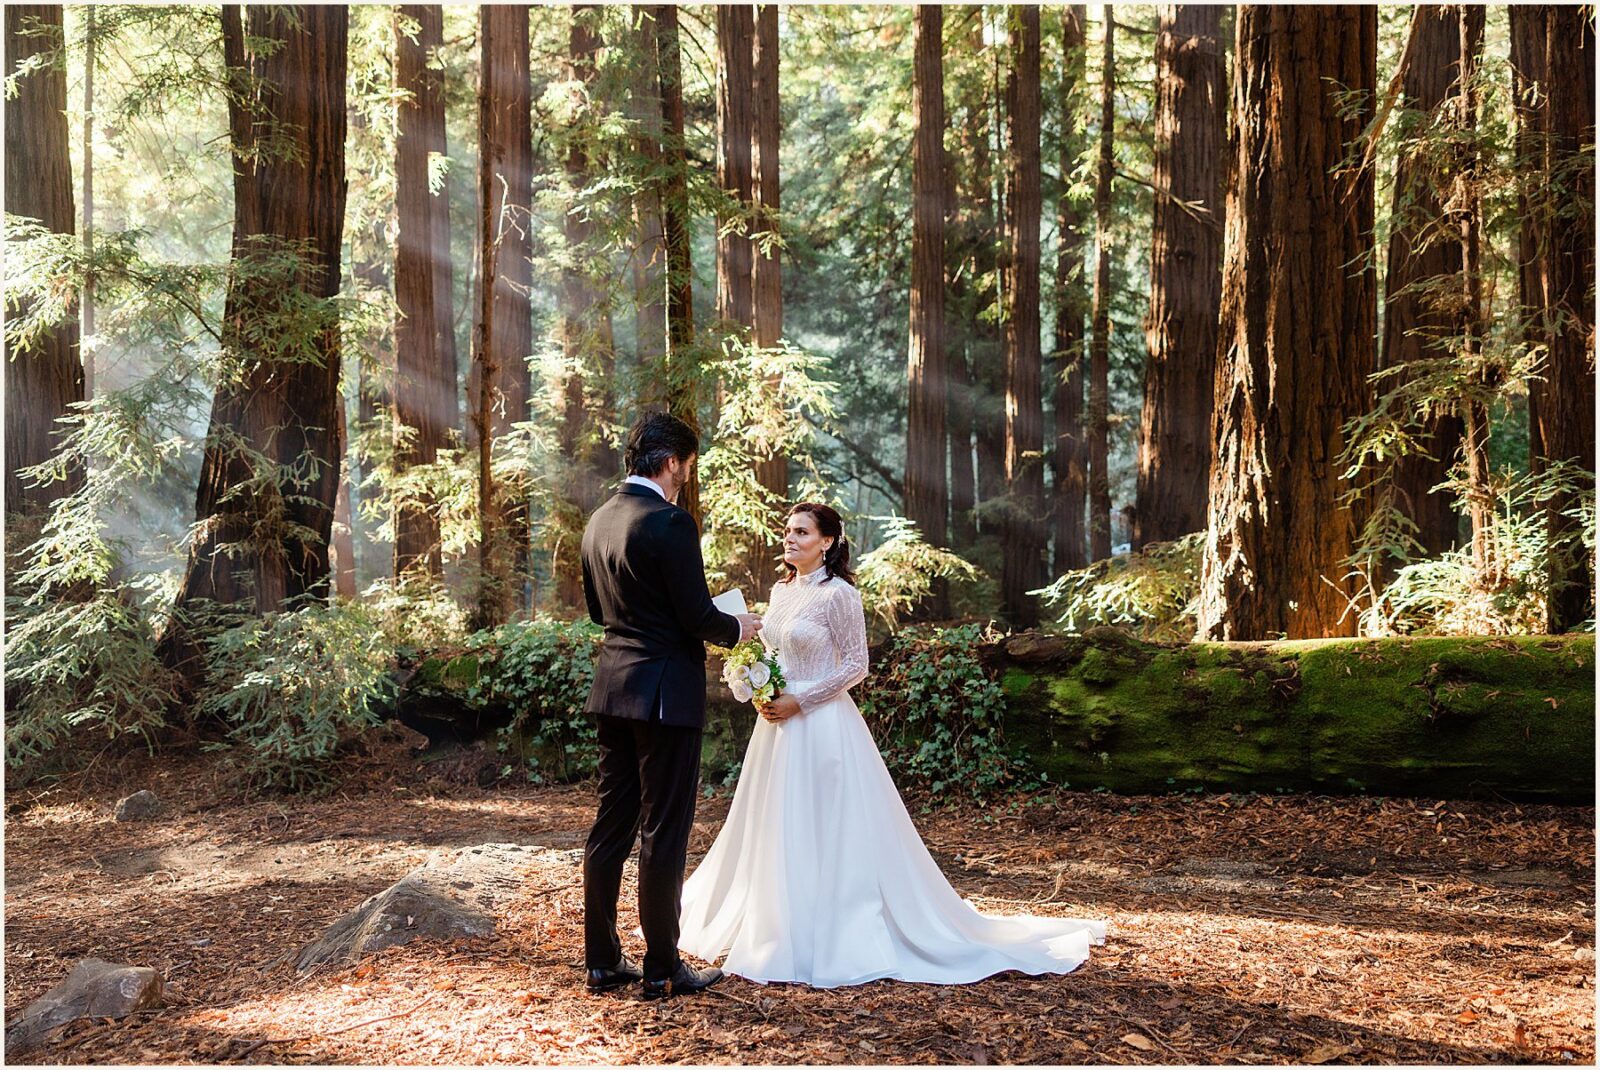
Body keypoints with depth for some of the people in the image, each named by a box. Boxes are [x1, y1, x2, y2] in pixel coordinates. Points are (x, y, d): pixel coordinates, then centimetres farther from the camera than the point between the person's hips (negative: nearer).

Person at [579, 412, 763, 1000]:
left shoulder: (599, 520, 10)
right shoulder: (670, 523, -16)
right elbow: (696, 615, -16)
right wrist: (736, 627, 3)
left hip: (613, 687, 8)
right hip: (665, 692, -8)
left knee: (611, 824, 12)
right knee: (663, 831, -1)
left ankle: (602, 960, 18)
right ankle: (662, 968, 7)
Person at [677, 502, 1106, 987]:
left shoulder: (839, 594, -11)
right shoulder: (780, 591, 12)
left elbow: (856, 665, -12)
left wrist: (799, 701, -16)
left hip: (822, 727, -8)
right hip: (779, 725, 8)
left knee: (827, 832, -3)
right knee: (776, 833, 12)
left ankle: (836, 940, 5)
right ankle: (781, 931, 24)